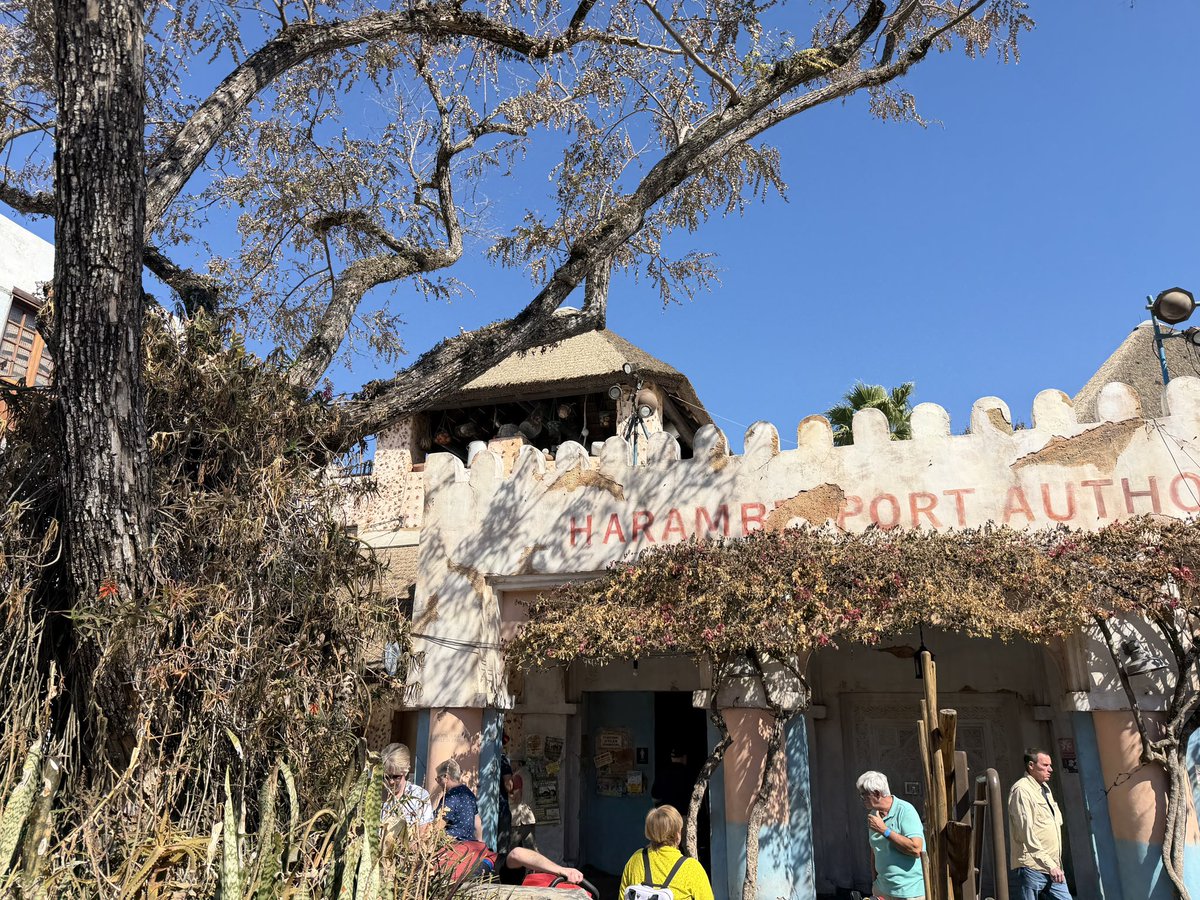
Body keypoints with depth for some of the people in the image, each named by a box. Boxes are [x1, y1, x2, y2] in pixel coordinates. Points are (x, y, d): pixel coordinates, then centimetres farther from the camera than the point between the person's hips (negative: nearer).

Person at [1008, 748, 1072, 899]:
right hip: (1032, 867, -8)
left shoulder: (1044, 787, 17)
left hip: (1053, 867, 9)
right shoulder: (1022, 790, -12)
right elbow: (1026, 833, -18)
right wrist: (1049, 864, -20)